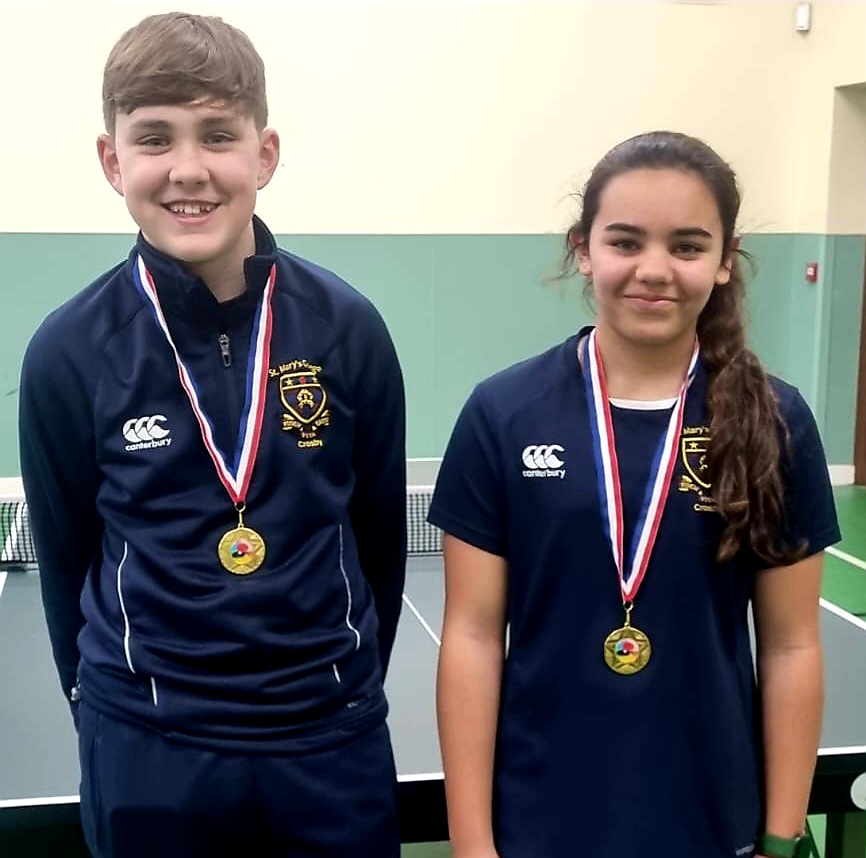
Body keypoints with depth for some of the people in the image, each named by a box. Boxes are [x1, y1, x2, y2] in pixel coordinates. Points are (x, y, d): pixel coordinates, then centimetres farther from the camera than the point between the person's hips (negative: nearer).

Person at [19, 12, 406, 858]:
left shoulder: (348, 328, -9)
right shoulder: (67, 352, -10)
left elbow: (380, 534, 3)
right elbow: (66, 562, 1)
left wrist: (343, 690, 10)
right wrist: (111, 716, 8)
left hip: (336, 744, 1)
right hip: (146, 758, 0)